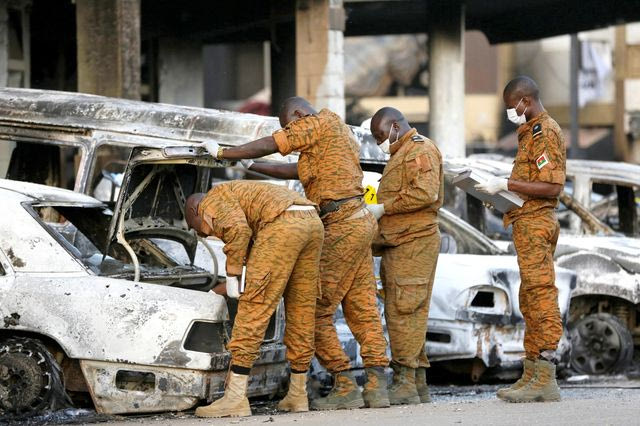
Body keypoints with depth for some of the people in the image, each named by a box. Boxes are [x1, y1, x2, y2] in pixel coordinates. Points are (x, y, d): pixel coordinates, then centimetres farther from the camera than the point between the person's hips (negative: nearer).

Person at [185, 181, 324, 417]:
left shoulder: (212, 200, 13)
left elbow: (238, 229, -9)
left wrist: (231, 275, -2)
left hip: (283, 227, -9)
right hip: (313, 223, 9)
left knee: (253, 309, -6)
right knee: (302, 310, 17)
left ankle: (235, 397, -8)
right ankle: (298, 394, 25)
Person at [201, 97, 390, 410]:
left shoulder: (319, 121, -6)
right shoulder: (340, 132, 24)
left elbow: (268, 146, -10)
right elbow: (296, 171, 28)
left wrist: (222, 152, 1)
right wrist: (250, 166, 27)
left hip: (341, 226, -10)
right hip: (360, 221, 10)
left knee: (316, 311, -4)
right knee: (362, 308, 8)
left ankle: (345, 387, -5)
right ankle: (377, 386, 3)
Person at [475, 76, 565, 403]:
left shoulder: (545, 132, -12)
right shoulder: (532, 132, 20)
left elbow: (552, 187, -20)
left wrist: (507, 185, -20)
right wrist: (501, 194, 12)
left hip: (535, 223, -11)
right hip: (529, 223, 11)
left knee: (541, 300, -11)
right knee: (531, 301, 12)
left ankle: (545, 381, -13)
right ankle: (531, 376, 15)